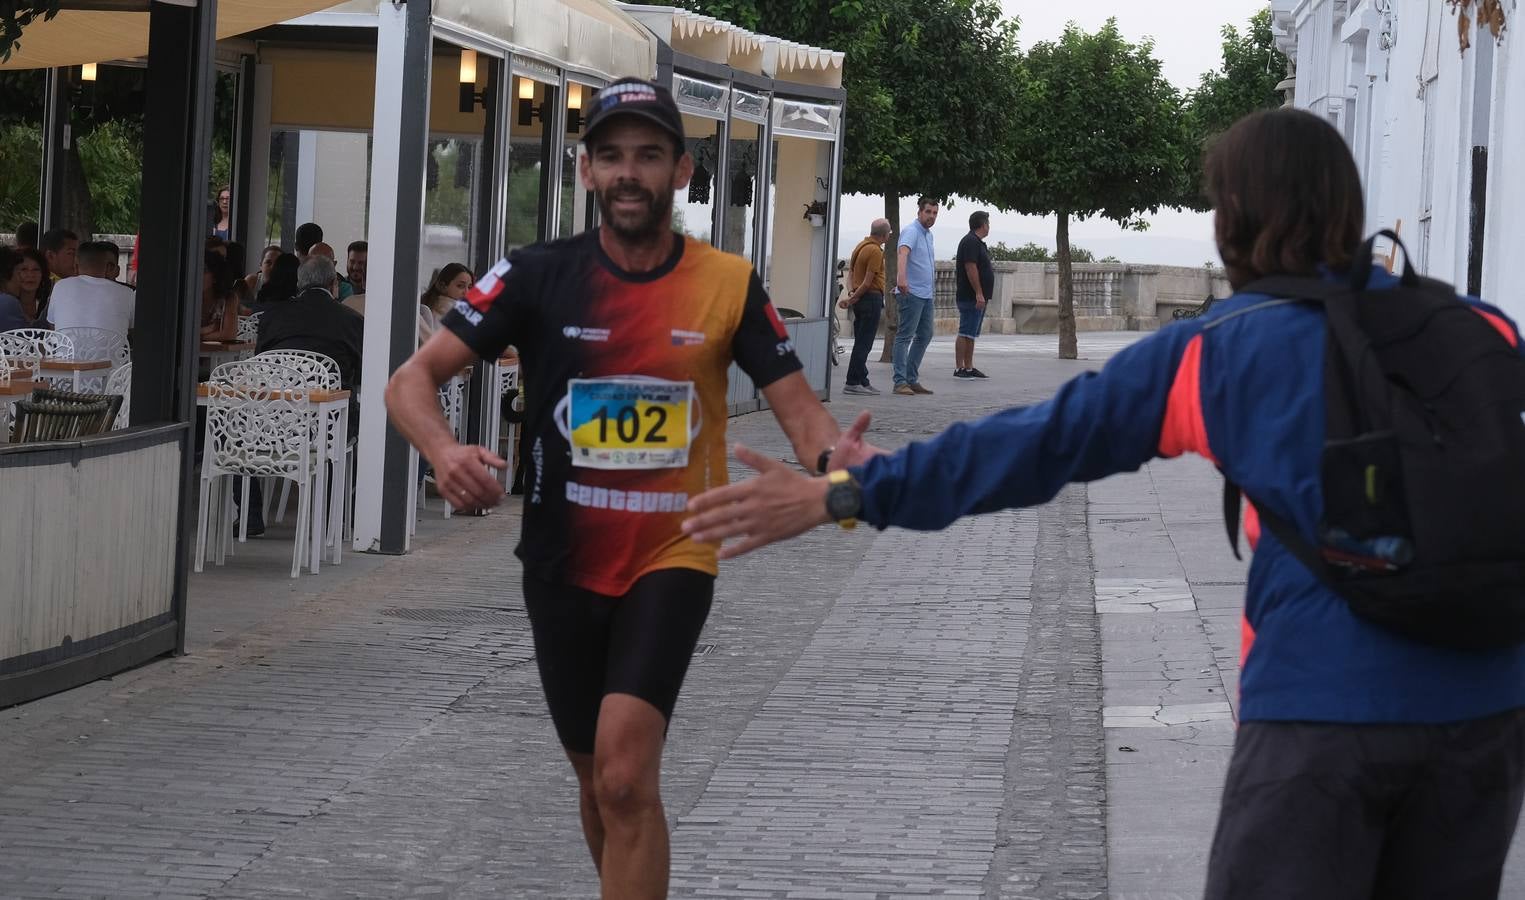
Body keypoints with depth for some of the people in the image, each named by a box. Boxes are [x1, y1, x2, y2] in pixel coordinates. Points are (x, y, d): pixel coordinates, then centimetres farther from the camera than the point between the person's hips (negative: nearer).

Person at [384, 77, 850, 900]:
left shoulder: (728, 284, -6)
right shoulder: (538, 276, -6)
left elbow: (799, 409, -3)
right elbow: (412, 381, -8)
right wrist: (443, 449, -31)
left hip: (672, 558, -2)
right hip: (564, 563, 2)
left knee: (625, 775, -20)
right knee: (599, 780, 16)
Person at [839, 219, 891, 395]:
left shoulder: (861, 246, 14)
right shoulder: (875, 251, -16)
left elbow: (851, 272, 19)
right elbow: (868, 282, -18)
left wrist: (852, 296, 11)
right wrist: (853, 299, -8)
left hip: (861, 299, 10)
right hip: (871, 298, -10)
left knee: (862, 342, 12)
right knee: (863, 343, -8)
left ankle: (862, 381, 16)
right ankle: (853, 382, -9)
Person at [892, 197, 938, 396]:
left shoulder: (928, 234, 16)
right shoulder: (911, 232, -14)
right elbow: (903, 252, -33)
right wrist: (901, 277, -49)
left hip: (927, 294, 10)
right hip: (911, 293, -10)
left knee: (925, 336, 11)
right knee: (905, 336, -9)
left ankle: (912, 379, 17)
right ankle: (900, 382, -10)